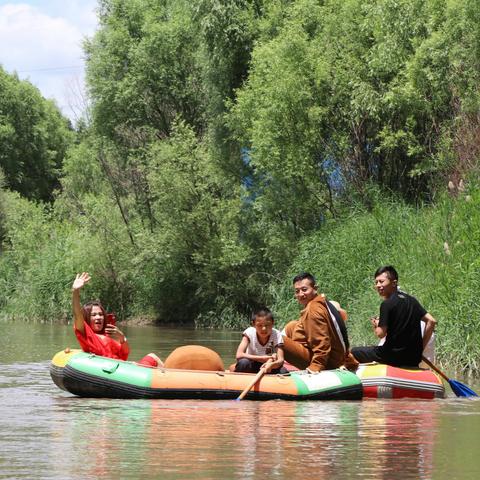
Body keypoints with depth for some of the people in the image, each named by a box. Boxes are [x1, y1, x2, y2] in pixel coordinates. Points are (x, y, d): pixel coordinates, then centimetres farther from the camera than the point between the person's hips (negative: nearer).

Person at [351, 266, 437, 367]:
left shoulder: (387, 304, -12)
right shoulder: (412, 300, 9)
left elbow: (381, 334, -17)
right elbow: (431, 321, 6)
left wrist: (376, 325, 7)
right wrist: (421, 347, 9)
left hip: (394, 357, -7)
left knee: (354, 353, 6)